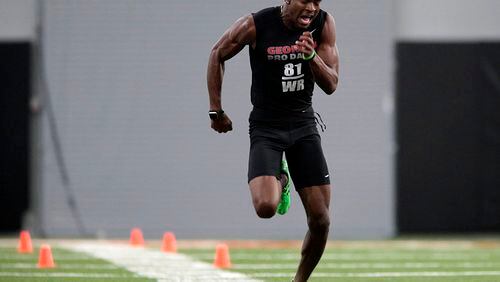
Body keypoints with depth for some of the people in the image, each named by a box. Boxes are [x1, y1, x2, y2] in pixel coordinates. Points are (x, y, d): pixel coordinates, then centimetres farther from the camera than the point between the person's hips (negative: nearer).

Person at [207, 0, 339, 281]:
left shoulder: (324, 24, -8)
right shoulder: (256, 25, -16)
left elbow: (331, 85, -6)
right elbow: (217, 55, 1)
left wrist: (312, 56, -26)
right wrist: (216, 110, 3)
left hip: (304, 124, 3)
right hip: (266, 127, -3)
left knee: (321, 220, -3)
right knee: (266, 207, -25)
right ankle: (280, 180, 12)